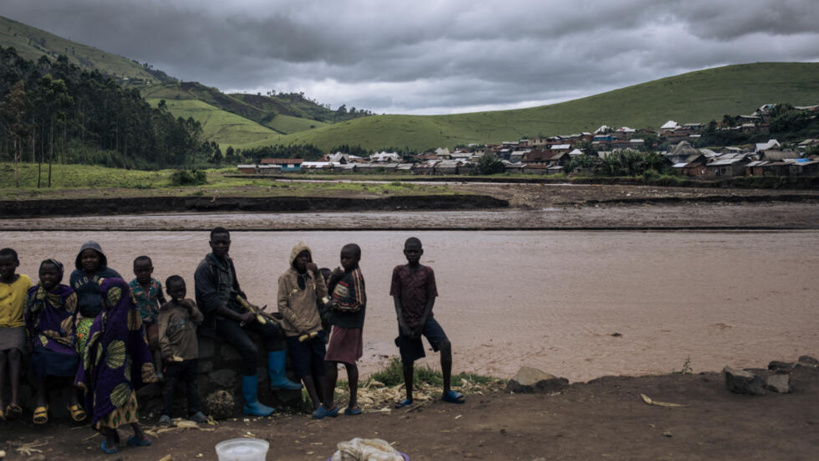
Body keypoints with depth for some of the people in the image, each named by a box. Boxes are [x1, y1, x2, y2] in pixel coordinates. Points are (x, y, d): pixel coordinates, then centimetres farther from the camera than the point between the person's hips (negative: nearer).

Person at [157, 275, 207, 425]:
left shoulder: (190, 303, 9)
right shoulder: (166, 308, -5)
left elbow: (200, 320, 1)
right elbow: (162, 330, -11)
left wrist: (191, 309, -14)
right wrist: (166, 350, -20)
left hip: (191, 354, 4)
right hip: (175, 355, -4)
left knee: (192, 384, 13)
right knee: (170, 385, 1)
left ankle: (194, 411, 21)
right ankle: (166, 414, 8)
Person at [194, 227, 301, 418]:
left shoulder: (227, 262, 11)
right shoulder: (205, 268, -15)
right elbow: (212, 302, -21)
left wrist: (248, 305, 1)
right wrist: (240, 317, -22)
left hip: (233, 310, 9)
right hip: (217, 318, -9)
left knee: (273, 330, 0)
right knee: (250, 351, -22)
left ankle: (278, 379, 6)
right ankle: (251, 404, -11)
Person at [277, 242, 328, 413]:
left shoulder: (310, 275, 9)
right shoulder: (286, 278, -6)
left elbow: (322, 294, -2)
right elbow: (282, 306, -8)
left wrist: (317, 274, -13)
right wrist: (300, 326, -13)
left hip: (315, 328, 5)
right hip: (295, 332, -4)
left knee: (320, 365, 5)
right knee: (304, 368, -3)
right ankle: (316, 404, 0)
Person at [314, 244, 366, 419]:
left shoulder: (354, 276, -16)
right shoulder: (344, 274, 12)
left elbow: (358, 304, -20)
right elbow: (329, 291, 13)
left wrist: (335, 304, -13)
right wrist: (334, 278, -7)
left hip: (345, 327, -10)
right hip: (350, 326, 10)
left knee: (330, 362, -5)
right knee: (349, 363, 12)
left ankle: (328, 404, 1)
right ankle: (353, 404, 16)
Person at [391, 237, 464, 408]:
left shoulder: (427, 271, 0)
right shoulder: (398, 271, 1)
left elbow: (431, 298, -1)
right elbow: (396, 298, 0)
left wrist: (422, 323, -9)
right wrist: (402, 324, -9)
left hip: (425, 319, -1)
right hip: (406, 321, 1)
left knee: (445, 345, -22)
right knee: (407, 360, 5)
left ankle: (447, 392, -13)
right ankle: (409, 397, 26)